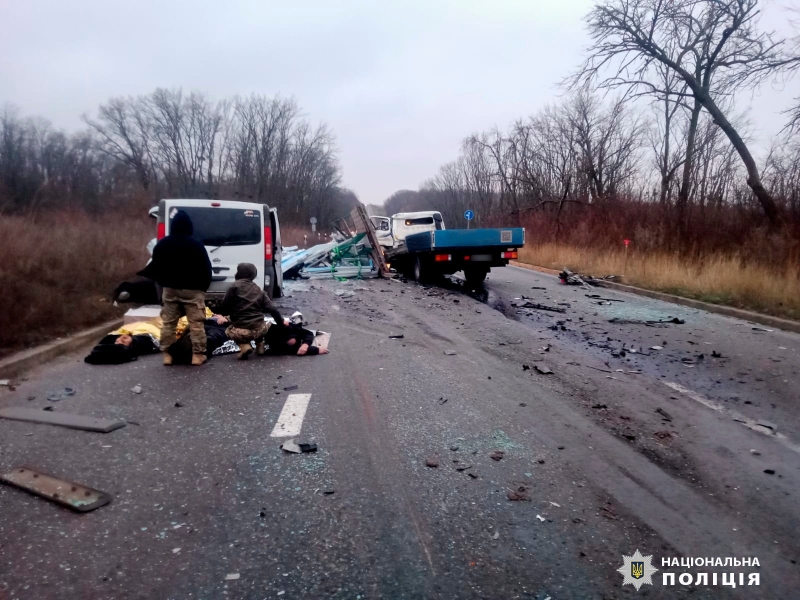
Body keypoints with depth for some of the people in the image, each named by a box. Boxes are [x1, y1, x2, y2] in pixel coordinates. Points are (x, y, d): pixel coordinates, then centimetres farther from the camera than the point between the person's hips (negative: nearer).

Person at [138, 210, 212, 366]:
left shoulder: (162, 244, 5)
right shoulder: (196, 245, -8)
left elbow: (155, 266, 12)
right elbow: (206, 268, -5)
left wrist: (163, 282, 24)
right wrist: (203, 286, 7)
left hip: (170, 289, 4)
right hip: (192, 289, -4)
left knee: (168, 323, 11)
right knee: (196, 324, 0)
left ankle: (167, 354, 11)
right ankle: (198, 355, -2)